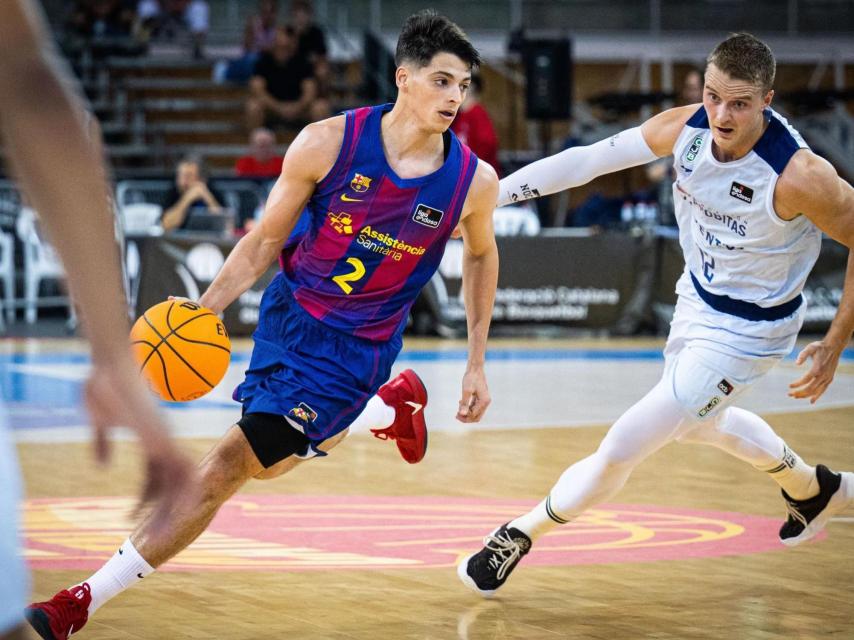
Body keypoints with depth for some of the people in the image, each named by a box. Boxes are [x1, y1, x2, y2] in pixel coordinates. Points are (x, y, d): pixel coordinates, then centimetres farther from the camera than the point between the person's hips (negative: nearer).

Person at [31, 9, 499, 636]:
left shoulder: (474, 181, -15)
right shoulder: (328, 143, -17)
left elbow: (481, 255, 8)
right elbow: (265, 240, -5)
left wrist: (477, 364, 8)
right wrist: (203, 308, -18)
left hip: (356, 350, -3)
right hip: (289, 315, 3)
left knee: (226, 468, -9)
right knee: (272, 459, 23)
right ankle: (393, 406, 47)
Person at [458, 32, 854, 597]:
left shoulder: (799, 176, -34)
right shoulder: (685, 128, -18)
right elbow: (587, 160, -11)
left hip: (746, 332, -7)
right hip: (697, 299, 7)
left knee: (625, 446, -9)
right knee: (697, 420, 33)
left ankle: (521, 535, 14)